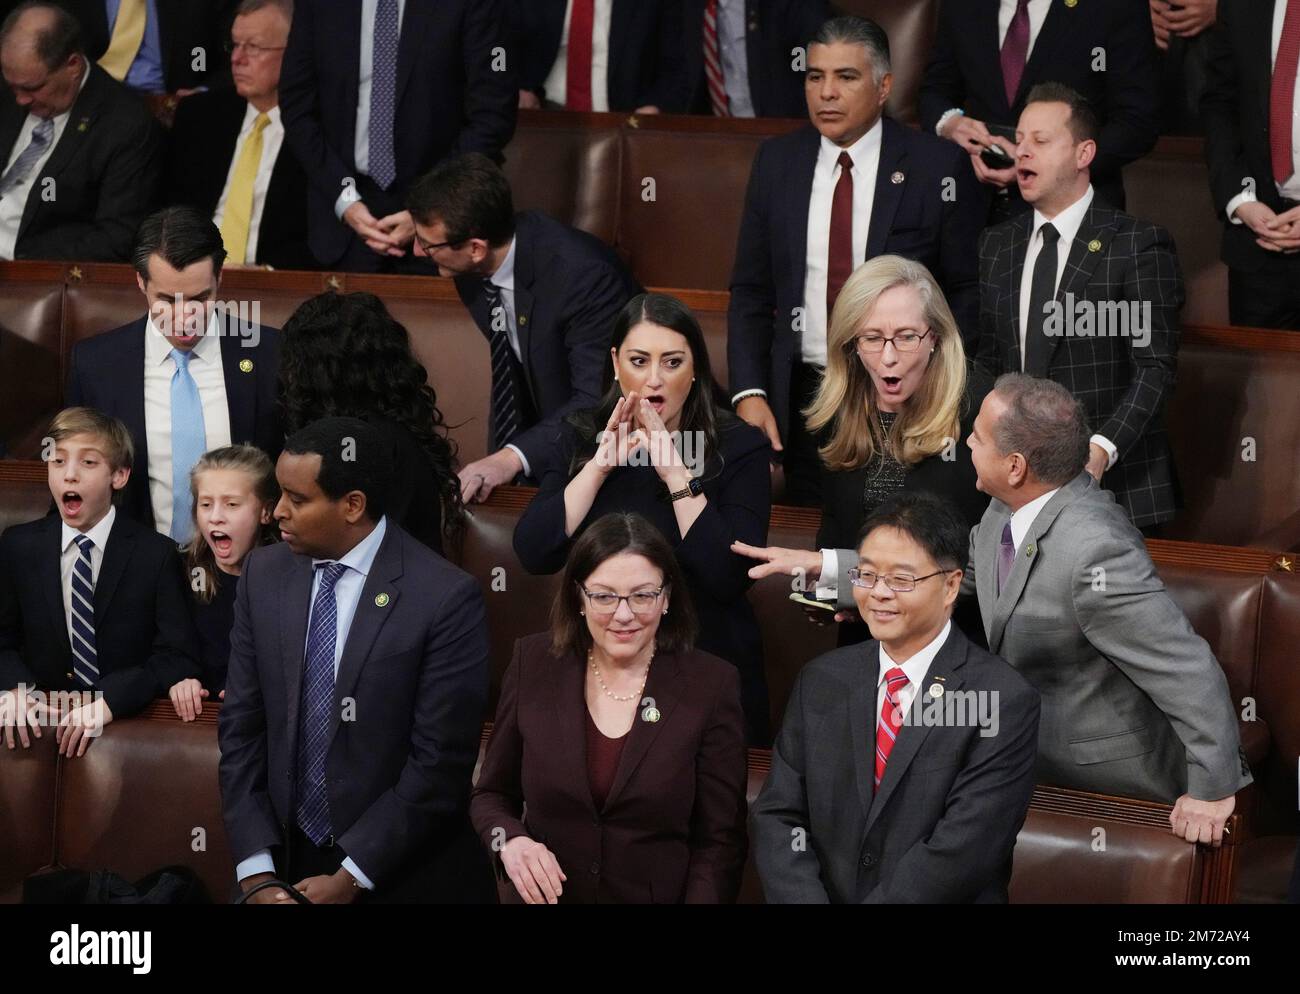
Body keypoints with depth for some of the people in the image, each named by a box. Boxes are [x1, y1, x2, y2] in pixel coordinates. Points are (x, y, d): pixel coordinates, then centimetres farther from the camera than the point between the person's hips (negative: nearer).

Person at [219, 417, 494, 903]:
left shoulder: (445, 599, -15)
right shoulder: (263, 574, 0)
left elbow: (440, 763, -15)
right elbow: (242, 727, 0)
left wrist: (349, 878, -15)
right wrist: (256, 872, -8)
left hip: (406, 880, -4)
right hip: (286, 866, 4)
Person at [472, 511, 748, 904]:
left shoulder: (711, 685, -4)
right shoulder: (534, 664, 1)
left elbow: (720, 842, -2)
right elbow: (491, 794, 10)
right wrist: (509, 840, -11)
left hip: (662, 895, -3)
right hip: (548, 895, 4)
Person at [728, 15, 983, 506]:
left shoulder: (936, 166, -5)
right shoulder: (776, 162, 5)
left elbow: (968, 292, -2)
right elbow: (751, 292, 7)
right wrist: (749, 393, -3)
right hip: (803, 397, 3)